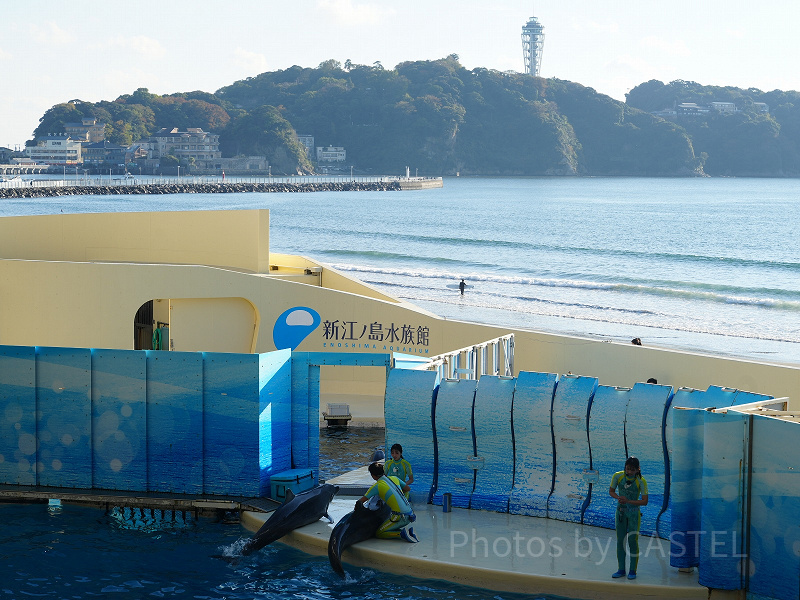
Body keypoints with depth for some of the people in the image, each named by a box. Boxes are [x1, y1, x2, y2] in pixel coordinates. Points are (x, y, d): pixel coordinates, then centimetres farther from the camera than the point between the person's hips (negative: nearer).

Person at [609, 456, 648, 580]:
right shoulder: (618, 476, -8)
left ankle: (632, 570, 5)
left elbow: (645, 501, -15)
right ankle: (621, 570, 14)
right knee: (620, 541, 6)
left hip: (634, 513, -3)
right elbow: (611, 491, 5)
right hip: (620, 512, 3)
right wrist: (618, 498, -17)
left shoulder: (641, 481, -15)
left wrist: (628, 501, -26)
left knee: (633, 541, -4)